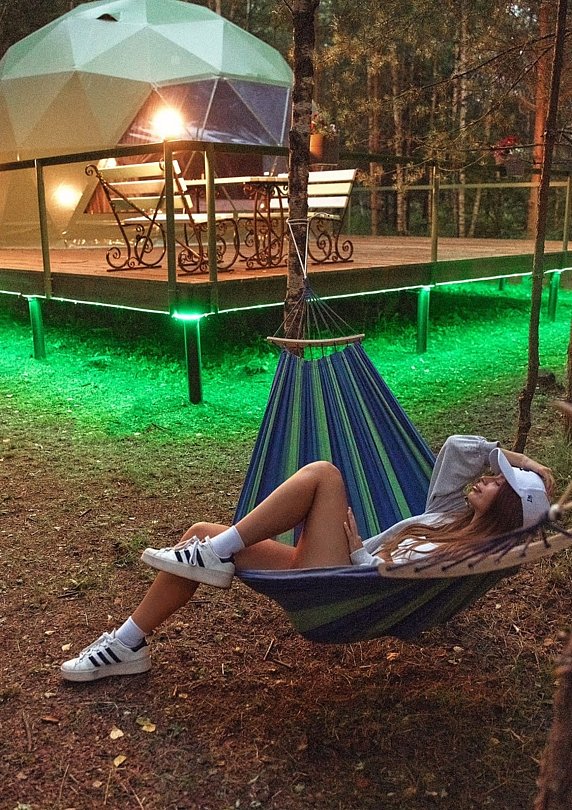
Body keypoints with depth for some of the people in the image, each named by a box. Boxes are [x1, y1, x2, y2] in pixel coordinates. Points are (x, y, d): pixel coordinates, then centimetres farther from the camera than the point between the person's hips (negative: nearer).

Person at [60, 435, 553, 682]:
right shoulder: (451, 513, 14)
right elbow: (457, 447, 11)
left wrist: (355, 547, -10)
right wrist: (510, 457, 17)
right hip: (321, 571, 9)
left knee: (324, 474, -21)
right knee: (201, 535, -3)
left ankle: (217, 555, -16)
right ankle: (130, 644, 7)